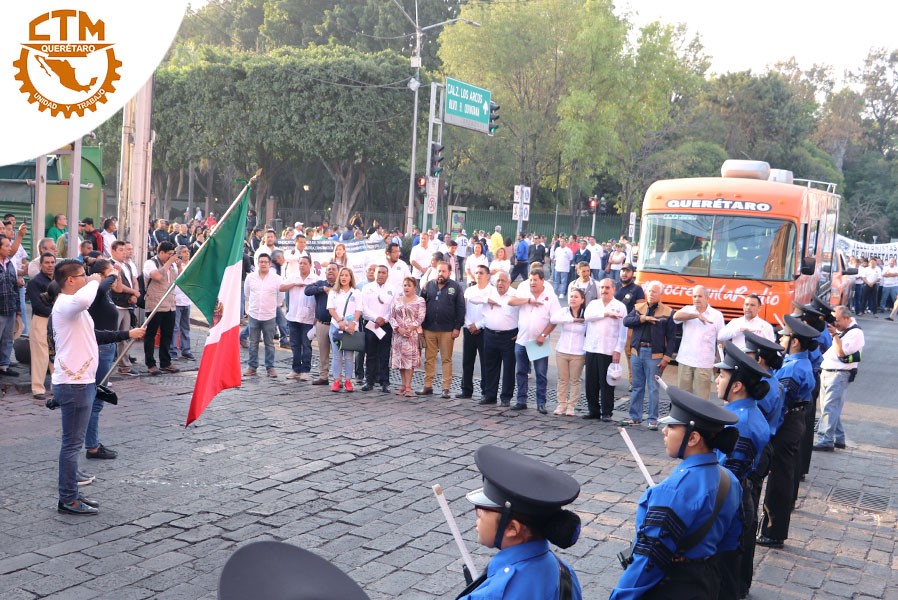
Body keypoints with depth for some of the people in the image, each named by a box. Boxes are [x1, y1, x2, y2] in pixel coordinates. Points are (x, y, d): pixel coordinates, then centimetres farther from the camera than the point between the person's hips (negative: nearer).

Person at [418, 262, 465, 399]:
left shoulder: (455, 287, 2)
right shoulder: (428, 286, 9)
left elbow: (460, 308, -1)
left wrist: (457, 327, -7)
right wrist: (420, 326, 4)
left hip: (447, 330, -3)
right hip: (429, 329, 3)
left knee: (447, 359, 2)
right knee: (429, 359, 7)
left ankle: (446, 389, 5)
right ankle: (428, 386, 13)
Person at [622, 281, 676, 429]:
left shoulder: (668, 313, -1)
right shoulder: (638, 308, 10)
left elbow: (671, 338, -3)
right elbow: (626, 321, -5)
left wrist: (667, 358, -9)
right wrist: (643, 318, -16)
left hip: (654, 355, -3)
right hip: (637, 352, 4)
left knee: (653, 388, 0)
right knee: (637, 387, 11)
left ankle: (653, 420, 8)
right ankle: (635, 417, 19)